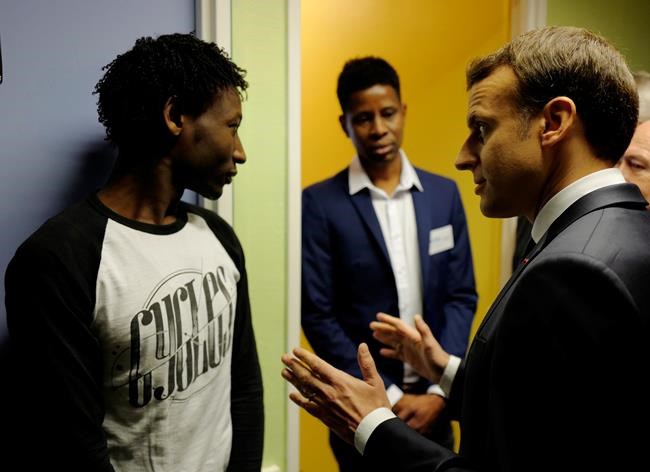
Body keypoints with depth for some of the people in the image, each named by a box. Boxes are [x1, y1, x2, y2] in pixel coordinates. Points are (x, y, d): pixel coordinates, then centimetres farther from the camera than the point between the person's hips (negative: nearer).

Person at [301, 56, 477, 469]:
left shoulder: (444, 194, 3)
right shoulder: (320, 204, -8)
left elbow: (462, 296, 3)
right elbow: (318, 315, -10)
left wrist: (438, 390, -6)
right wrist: (388, 396, -11)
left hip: (432, 399, 3)